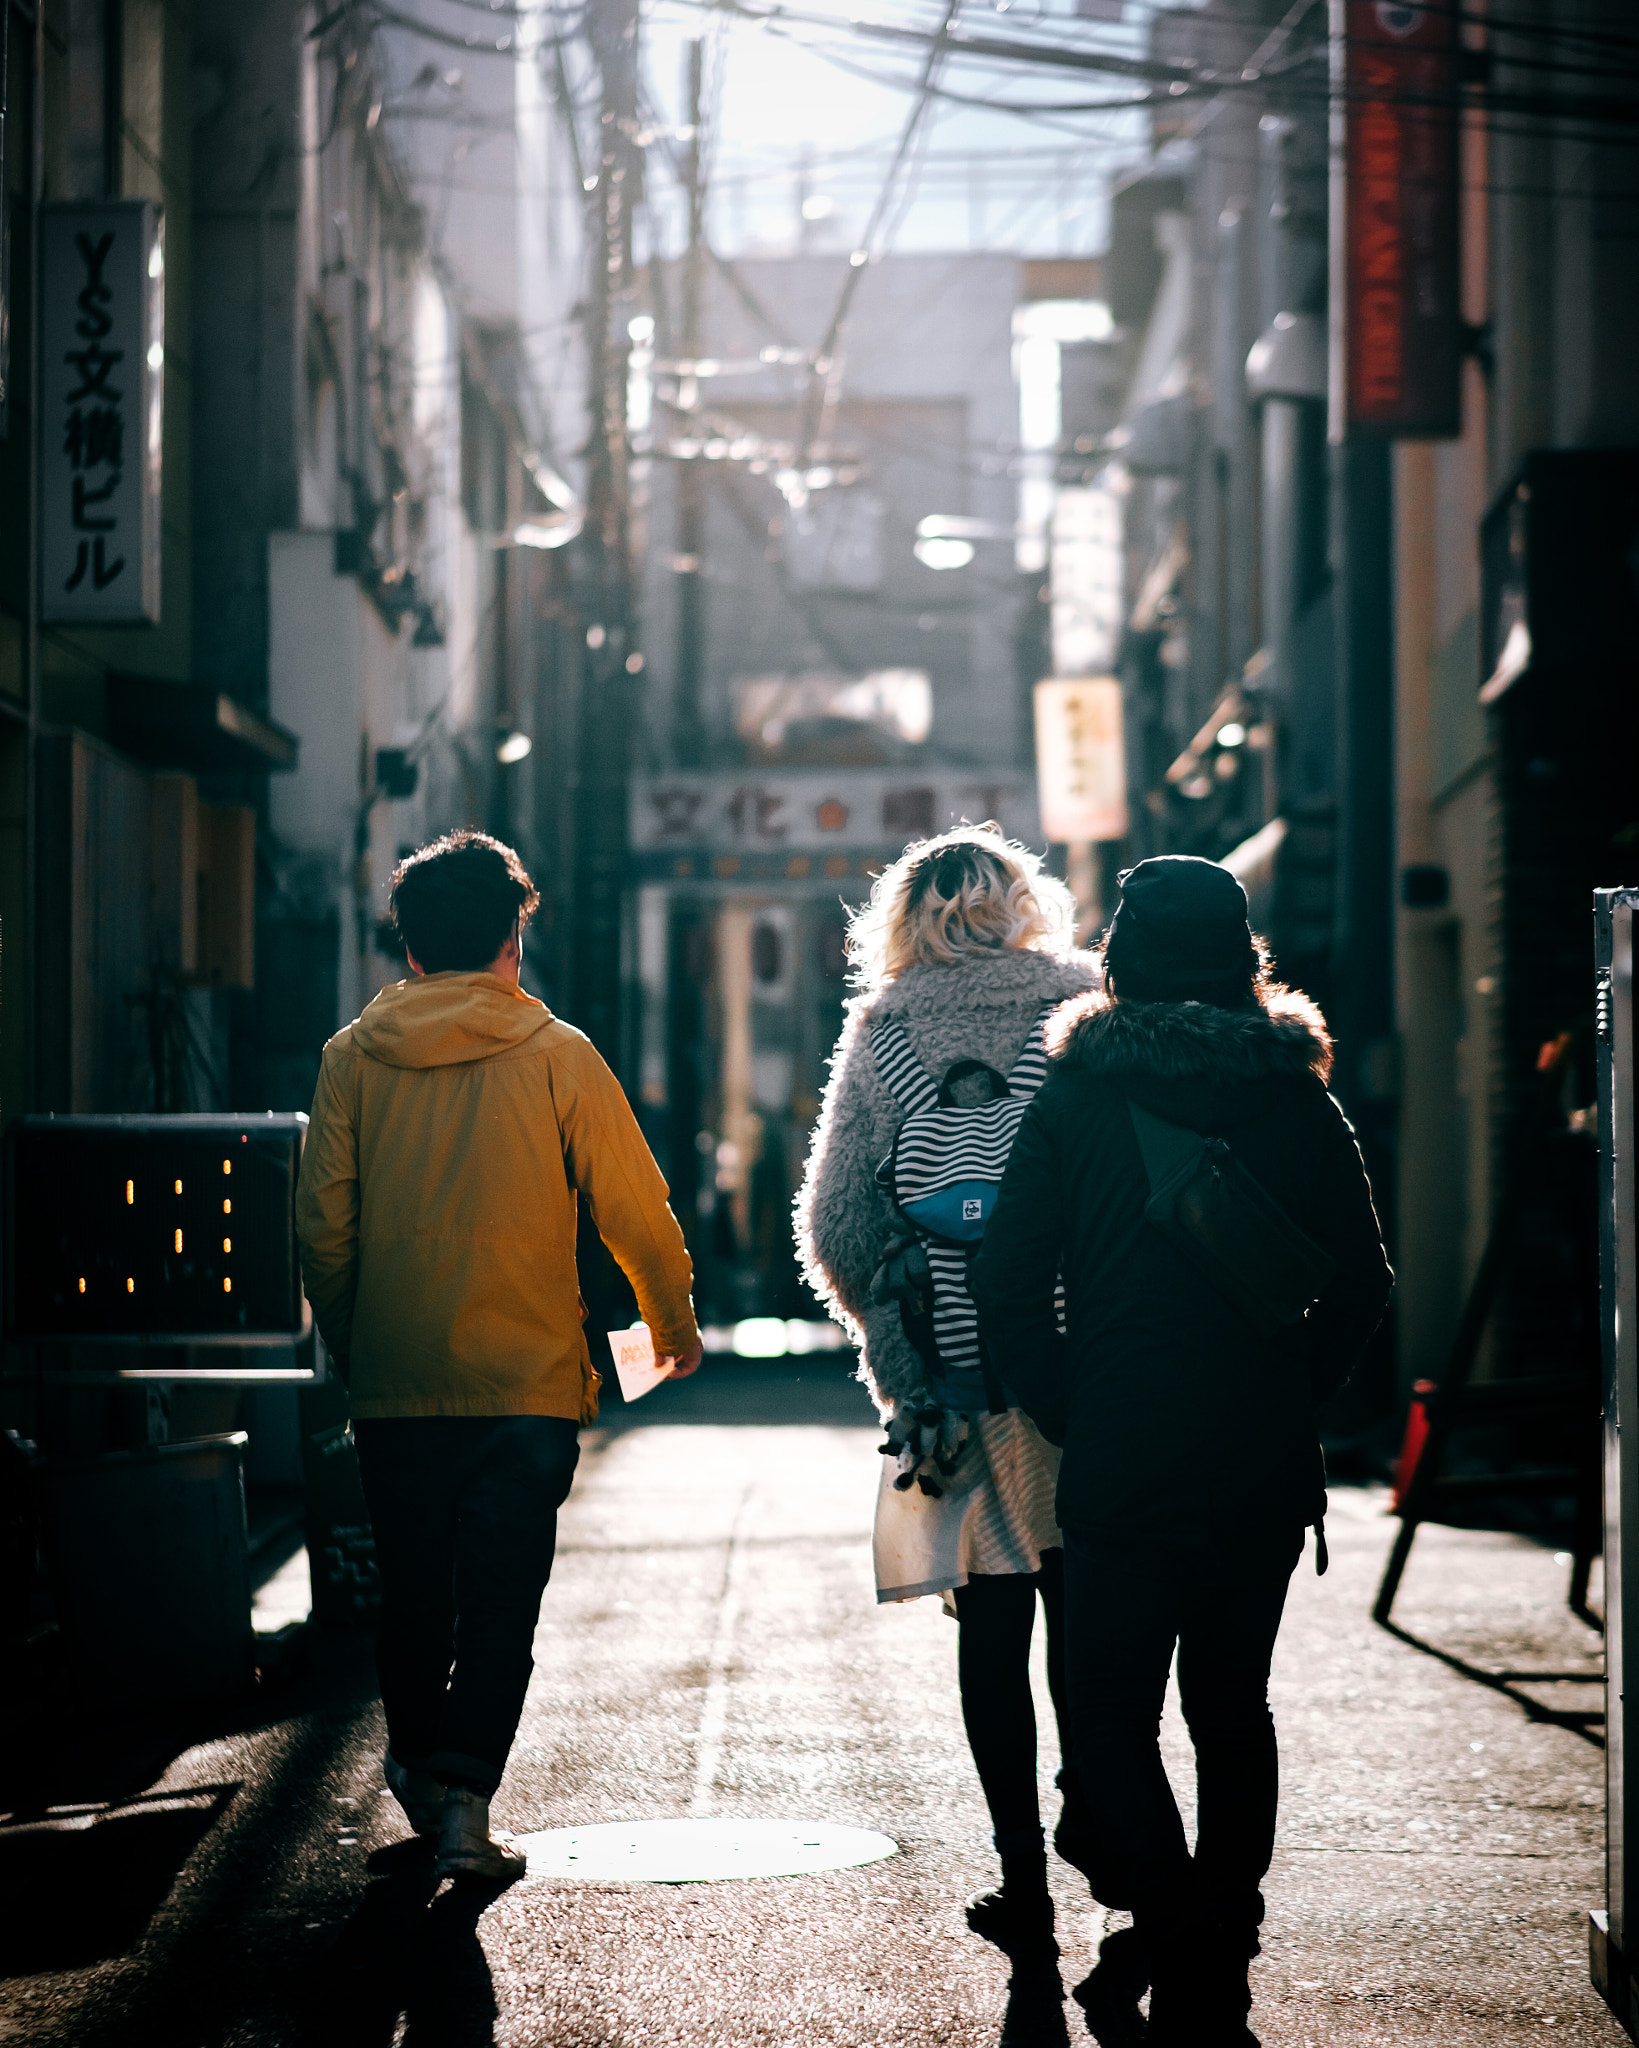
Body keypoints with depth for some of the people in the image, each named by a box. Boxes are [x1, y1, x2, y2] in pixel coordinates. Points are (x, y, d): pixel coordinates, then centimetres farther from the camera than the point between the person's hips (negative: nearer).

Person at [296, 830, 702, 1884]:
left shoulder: (354, 1057, 1)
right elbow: (634, 1210, -2)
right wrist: (675, 1326, 14)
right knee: (501, 1600, 1)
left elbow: (323, 1223, 2)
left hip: (394, 1388, 3)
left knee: (412, 1594, 17)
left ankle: (420, 1767, 30)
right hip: (526, 1381, -2)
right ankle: (465, 1800, -7)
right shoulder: (555, 1055, -4)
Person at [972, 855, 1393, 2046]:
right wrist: (1287, 1398, 12)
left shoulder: (1074, 1102, -3)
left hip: (1124, 1466, -3)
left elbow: (1010, 1294, -6)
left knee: (1111, 1718, 4)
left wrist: (1073, 1417, 3)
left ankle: (1172, 1937, -16)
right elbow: (1364, 1288, 2)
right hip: (1269, 1466, 3)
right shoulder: (1299, 1102, 2)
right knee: (1233, 1706, 15)